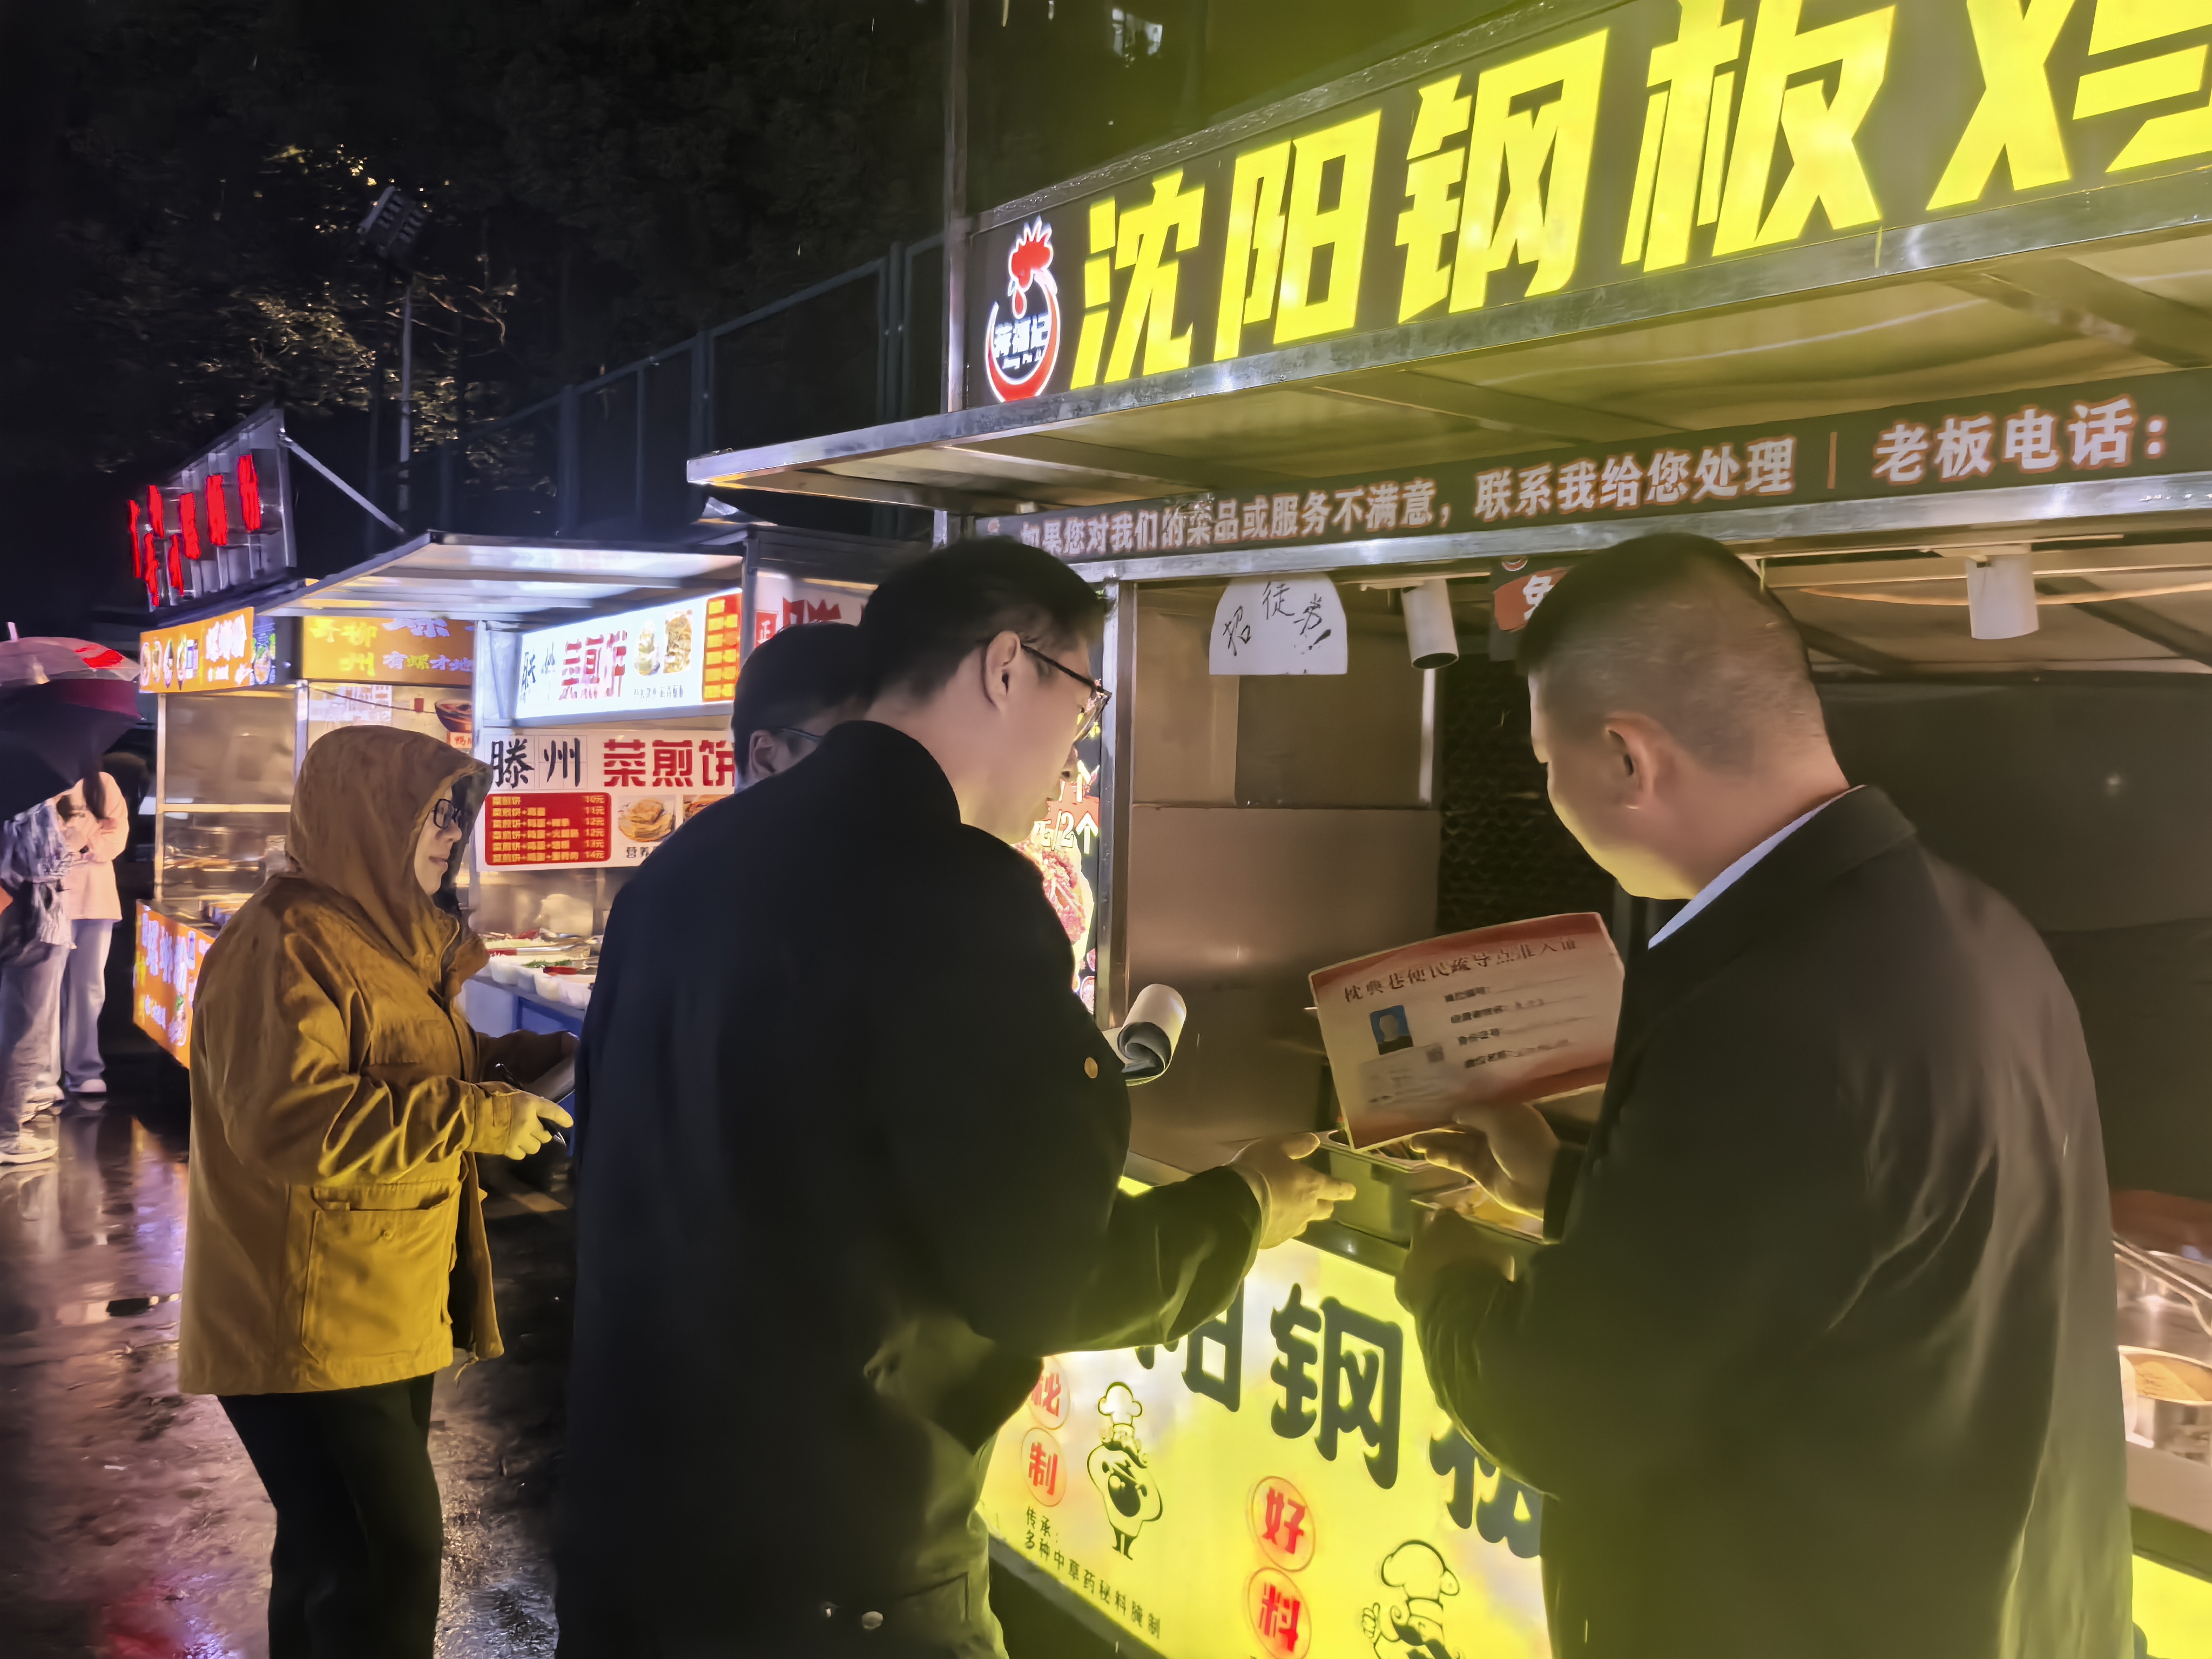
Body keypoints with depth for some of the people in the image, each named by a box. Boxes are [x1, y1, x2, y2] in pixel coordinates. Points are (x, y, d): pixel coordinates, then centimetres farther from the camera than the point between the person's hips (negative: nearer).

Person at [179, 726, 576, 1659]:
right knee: (390, 1562, -11)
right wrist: (476, 1118, -24)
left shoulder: (384, 935, 14)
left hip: (389, 1315, 10)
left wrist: (511, 1058, 7)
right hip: (309, 1327, -10)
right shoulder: (285, 943, -17)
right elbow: (289, 1124, -27)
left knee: (335, 1555, 17)